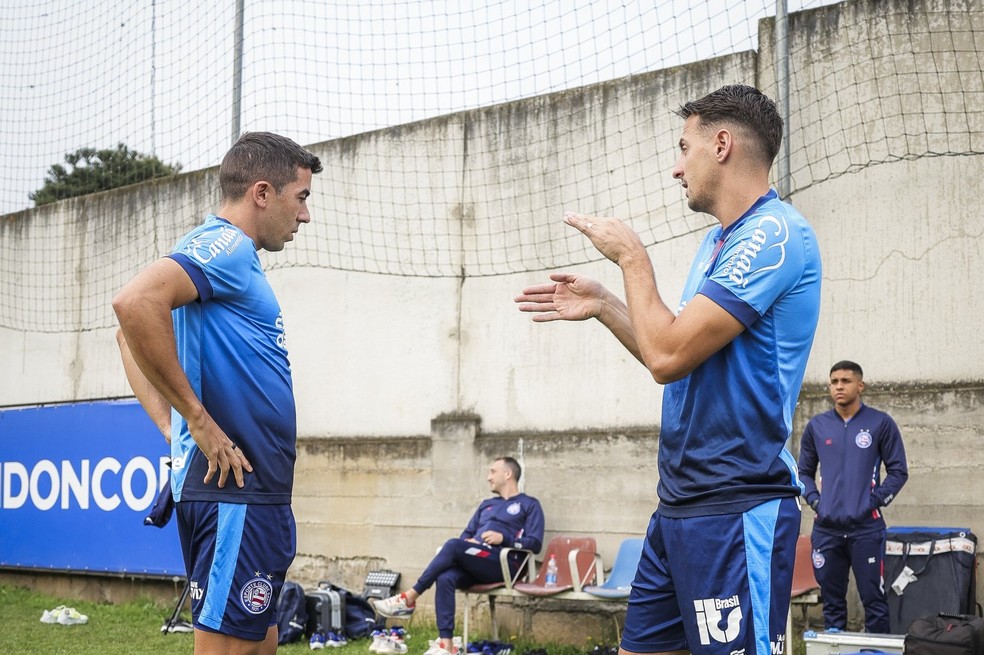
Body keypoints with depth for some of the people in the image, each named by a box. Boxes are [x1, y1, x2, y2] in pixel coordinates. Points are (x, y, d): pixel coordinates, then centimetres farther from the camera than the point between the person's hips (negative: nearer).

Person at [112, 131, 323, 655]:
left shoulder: (229, 253, 19)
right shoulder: (227, 246, -10)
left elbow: (130, 335, 28)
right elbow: (135, 303, -28)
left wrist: (172, 428, 14)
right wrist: (197, 418, -20)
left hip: (255, 490, 10)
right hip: (235, 491, -10)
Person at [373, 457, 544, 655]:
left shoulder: (529, 505, 11)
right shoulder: (486, 505, 31)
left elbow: (535, 543, -1)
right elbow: (466, 535, 28)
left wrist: (503, 538, -15)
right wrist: (468, 543, 3)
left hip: (504, 564, -6)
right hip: (474, 564, 6)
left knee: (453, 545, -31)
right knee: (445, 578, -30)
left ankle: (409, 598, -24)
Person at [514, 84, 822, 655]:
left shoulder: (774, 233, -14)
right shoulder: (719, 241, 17)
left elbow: (668, 357, -19)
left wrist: (632, 257, -5)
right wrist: (602, 305, 18)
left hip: (737, 510, -10)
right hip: (681, 504, 10)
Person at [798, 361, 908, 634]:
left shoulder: (881, 423, 2)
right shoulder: (816, 426, 10)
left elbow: (898, 470, 3)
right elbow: (804, 471, 17)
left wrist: (875, 501, -7)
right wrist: (815, 500, 1)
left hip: (866, 528, -3)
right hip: (826, 529, 3)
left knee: (874, 600, -3)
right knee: (832, 602, 9)